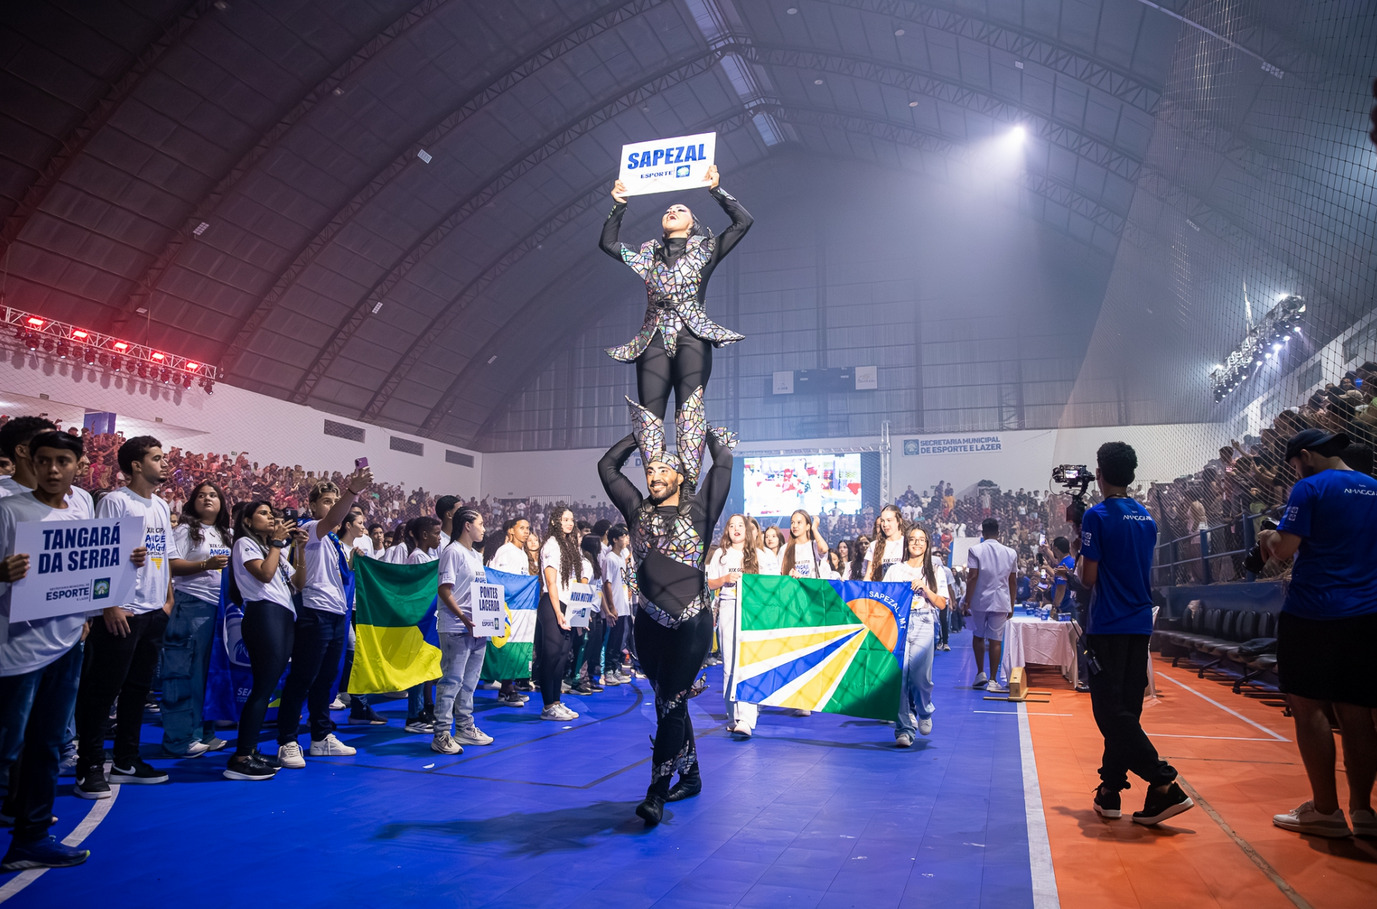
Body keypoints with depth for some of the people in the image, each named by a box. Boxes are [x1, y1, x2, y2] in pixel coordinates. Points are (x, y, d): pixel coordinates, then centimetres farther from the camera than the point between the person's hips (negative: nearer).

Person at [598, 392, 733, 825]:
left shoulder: (698, 510, 0)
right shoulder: (639, 510, 9)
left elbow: (723, 461, -3)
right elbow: (607, 466, 15)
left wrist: (702, 430, 14)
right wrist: (643, 433, 20)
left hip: (692, 623, -4)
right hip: (649, 623, 4)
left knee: (672, 704, -5)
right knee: (667, 703, 14)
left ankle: (656, 793, -1)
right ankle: (690, 776, 30)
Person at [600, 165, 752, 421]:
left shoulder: (704, 251, 16)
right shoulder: (648, 254, 25)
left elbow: (743, 221, 9)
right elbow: (607, 242, 30)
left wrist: (716, 189, 7)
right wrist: (619, 205, 23)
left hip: (692, 337, -2)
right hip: (654, 341, 3)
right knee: (649, 417, -11)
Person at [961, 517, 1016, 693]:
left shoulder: (975, 550, -5)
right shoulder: (1010, 553, 5)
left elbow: (973, 577, -10)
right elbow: (1013, 581, 7)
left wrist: (967, 601, -5)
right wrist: (1011, 605, 15)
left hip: (979, 601, -1)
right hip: (1000, 602, 1)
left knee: (978, 636, 16)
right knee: (996, 640, 2)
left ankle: (980, 673, 15)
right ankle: (992, 680, 1)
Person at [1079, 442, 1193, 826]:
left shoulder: (1097, 515, -12)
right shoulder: (1147, 517, 10)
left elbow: (1089, 578, -12)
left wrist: (1079, 561, 7)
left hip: (1108, 627, -7)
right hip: (1140, 624, 7)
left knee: (1112, 712, -4)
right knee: (1124, 710, 10)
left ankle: (1165, 785, -12)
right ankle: (1110, 790, 17)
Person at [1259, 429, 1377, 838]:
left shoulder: (1311, 488, -8)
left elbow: (1285, 550, -13)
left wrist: (1270, 539, 8)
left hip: (1313, 614, -6)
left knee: (1310, 709, 2)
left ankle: (1326, 811, 5)